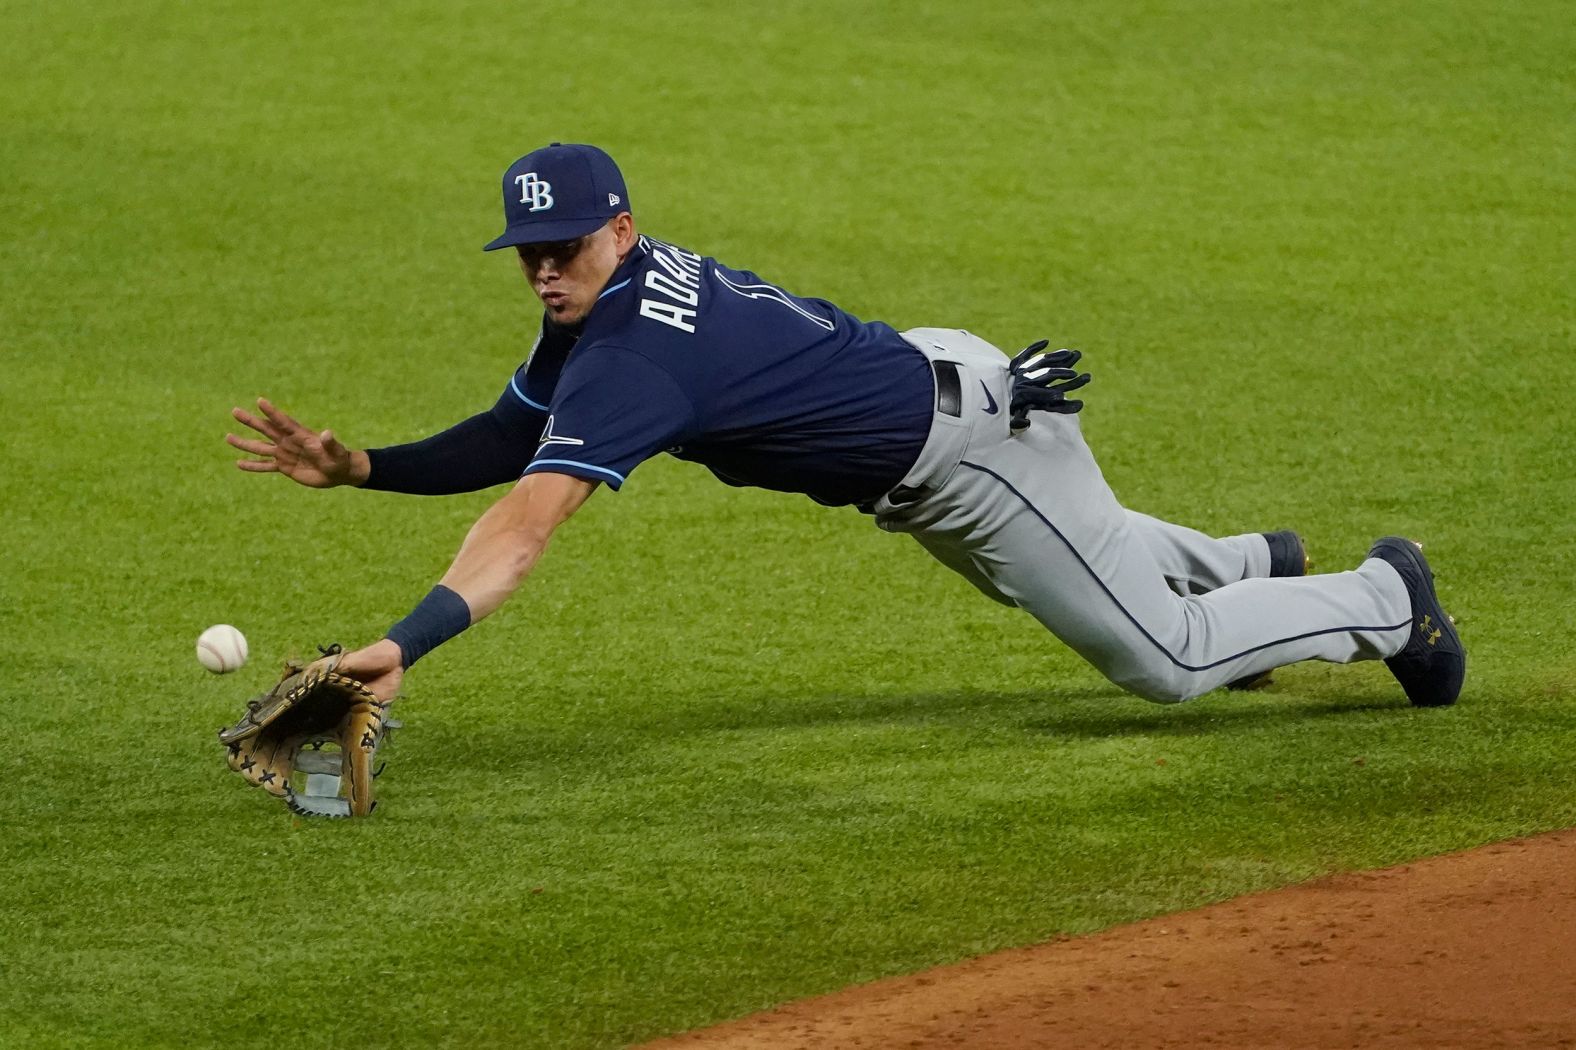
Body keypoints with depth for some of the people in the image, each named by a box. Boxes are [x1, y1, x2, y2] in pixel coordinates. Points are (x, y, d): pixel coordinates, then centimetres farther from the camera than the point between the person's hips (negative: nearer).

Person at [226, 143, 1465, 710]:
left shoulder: (632, 356, -35)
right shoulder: (597, 300, -7)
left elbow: (526, 524, -47)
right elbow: (509, 441, 1)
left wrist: (405, 645, -56)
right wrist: (356, 466, -14)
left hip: (975, 437, -9)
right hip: (929, 375, 9)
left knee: (1161, 658, 1)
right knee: (1060, 558, 36)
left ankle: (1387, 597, 23)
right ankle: (1251, 568, 61)